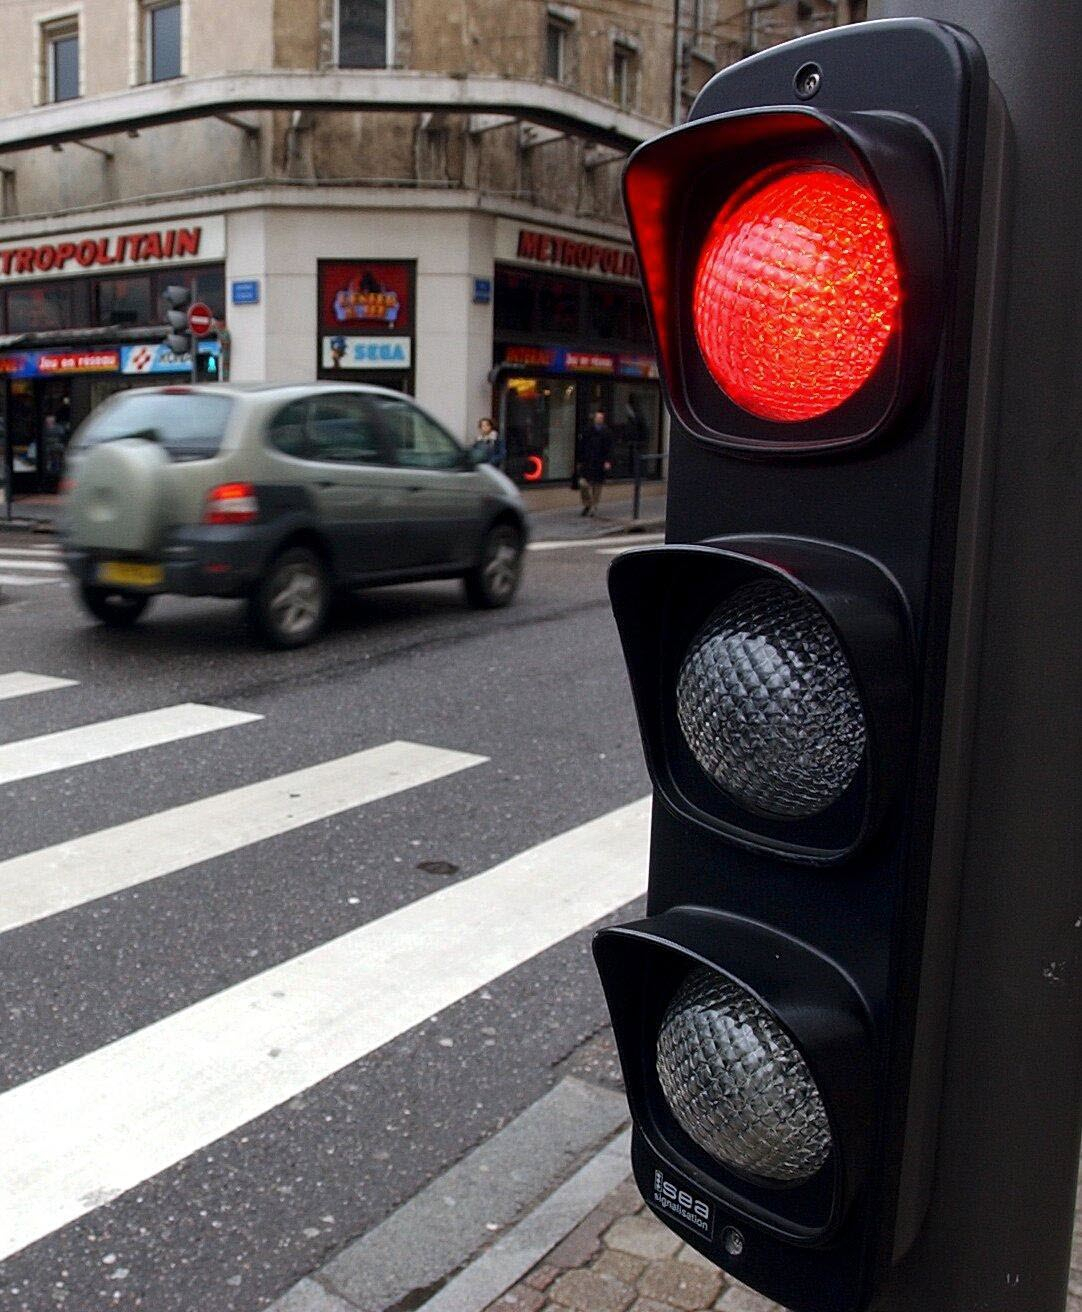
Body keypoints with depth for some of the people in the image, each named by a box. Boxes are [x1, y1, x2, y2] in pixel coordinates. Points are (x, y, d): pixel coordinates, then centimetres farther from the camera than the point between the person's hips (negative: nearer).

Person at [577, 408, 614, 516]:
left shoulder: (607, 432, 2)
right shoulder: (588, 431, 7)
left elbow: (609, 448, -4)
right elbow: (581, 446, 10)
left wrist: (608, 461, -15)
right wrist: (580, 461, 7)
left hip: (600, 463, -1)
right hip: (587, 462, 1)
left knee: (597, 486, 4)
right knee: (583, 483, -10)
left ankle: (594, 507, 17)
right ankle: (586, 504, 9)